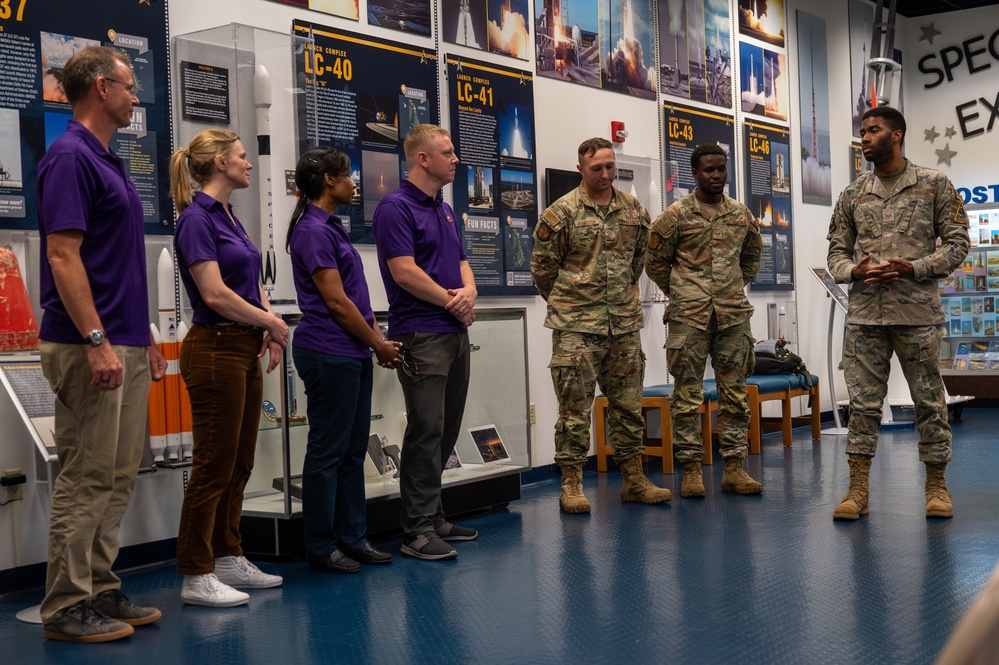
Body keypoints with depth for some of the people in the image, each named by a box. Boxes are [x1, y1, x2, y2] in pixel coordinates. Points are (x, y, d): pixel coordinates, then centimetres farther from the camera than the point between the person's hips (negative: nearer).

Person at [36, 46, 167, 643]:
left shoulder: (109, 163, 18)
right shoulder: (71, 158, -11)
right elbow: (63, 257, -19)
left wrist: (146, 340, 21)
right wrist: (96, 341, -23)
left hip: (126, 347, 10)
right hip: (92, 348, -10)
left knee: (118, 479, 12)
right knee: (86, 480, -4)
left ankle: (102, 590, 20)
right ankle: (67, 608, 4)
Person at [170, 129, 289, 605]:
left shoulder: (229, 217, 16)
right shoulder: (196, 218, -13)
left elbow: (252, 284, 20)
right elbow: (215, 294, -21)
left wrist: (272, 328, 2)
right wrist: (273, 323, -9)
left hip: (244, 350, 10)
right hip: (215, 349, -9)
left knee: (239, 463, 13)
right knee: (214, 464, -5)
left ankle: (228, 559, 23)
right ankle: (196, 576, 3)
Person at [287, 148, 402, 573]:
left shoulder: (331, 227, 17)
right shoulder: (313, 230, -13)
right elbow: (336, 302, -16)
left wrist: (377, 338, 8)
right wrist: (379, 344, -8)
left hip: (351, 354, 10)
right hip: (328, 353, -10)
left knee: (354, 450, 12)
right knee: (328, 450, -2)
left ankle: (352, 538, 20)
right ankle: (321, 548, 8)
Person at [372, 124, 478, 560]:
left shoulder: (444, 209, 19)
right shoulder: (395, 208, -9)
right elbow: (404, 271, -17)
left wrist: (468, 291, -4)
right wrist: (453, 303, -7)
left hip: (454, 334, 9)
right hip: (421, 335, -9)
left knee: (446, 430, 11)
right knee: (426, 431, -9)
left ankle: (432, 517, 20)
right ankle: (418, 530, -4)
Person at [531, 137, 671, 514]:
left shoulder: (634, 210, 8)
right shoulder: (563, 212, -6)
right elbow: (542, 266, 0)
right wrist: (566, 302, 8)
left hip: (625, 323, 5)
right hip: (577, 327, -4)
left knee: (628, 402, 10)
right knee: (575, 406, -2)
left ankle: (634, 479, 19)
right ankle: (571, 485, 5)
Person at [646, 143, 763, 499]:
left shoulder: (742, 215, 9)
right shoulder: (675, 215, -2)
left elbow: (752, 257, 24)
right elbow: (655, 263, 4)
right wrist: (682, 295, 6)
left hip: (733, 315, 4)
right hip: (689, 317, -4)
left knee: (735, 392, 5)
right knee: (688, 393, -1)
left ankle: (734, 467, 11)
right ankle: (690, 469, 5)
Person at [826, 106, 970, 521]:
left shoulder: (934, 185, 3)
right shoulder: (852, 195, 11)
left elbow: (957, 243, 1)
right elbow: (837, 252, 12)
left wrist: (914, 269, -14)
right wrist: (854, 272, -10)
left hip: (917, 312, -2)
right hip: (865, 315, 2)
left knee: (929, 399, 4)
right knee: (863, 401, 2)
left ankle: (936, 486, 16)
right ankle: (858, 490, 6)